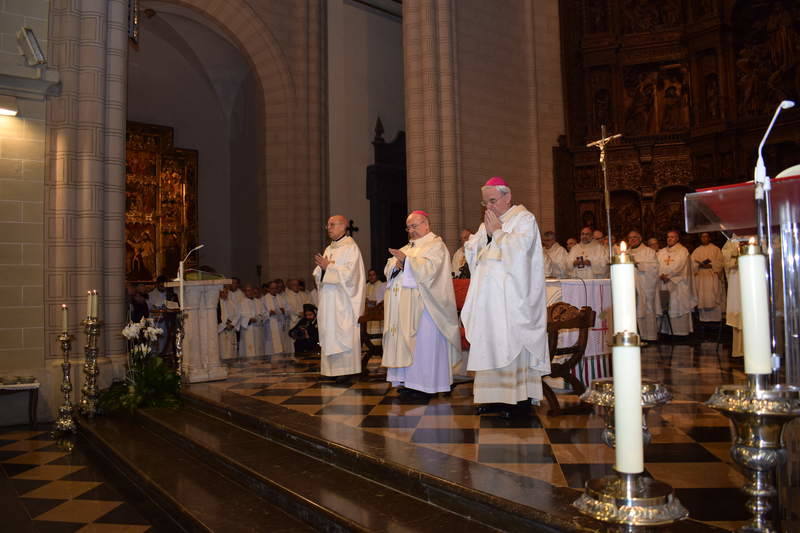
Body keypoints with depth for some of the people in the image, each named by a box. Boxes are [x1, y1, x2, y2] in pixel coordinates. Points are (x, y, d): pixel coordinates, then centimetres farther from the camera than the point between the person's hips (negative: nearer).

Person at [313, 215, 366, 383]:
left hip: (343, 301, -8)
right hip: (328, 300, 8)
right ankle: (333, 368, 13)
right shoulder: (328, 249, 17)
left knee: (343, 333, -6)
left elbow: (350, 273, -17)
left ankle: (347, 369, -2)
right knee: (329, 333, 7)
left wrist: (328, 266, -14)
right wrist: (322, 267, -6)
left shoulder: (351, 247, -6)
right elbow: (319, 275, 16)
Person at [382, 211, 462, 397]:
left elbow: (429, 268, -17)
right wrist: (397, 264, -4)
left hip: (422, 305, -7)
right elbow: (388, 270, 18)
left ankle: (426, 383, 0)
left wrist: (406, 260, -23)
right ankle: (407, 381, 13)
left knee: (423, 343, -6)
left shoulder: (436, 245, 0)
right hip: (402, 305, 8)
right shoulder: (408, 247, 23)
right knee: (403, 341, 6)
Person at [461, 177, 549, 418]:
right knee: (489, 344, 5)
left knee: (512, 344, -7)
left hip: (512, 298, -7)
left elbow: (518, 250, -16)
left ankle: (520, 398, -1)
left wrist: (497, 232, -6)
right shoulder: (487, 223, 19)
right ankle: (495, 395, 12)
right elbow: (472, 252, 12)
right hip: (488, 296, 7)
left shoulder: (524, 219, -1)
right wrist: (486, 233, -3)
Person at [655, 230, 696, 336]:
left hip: (678, 284, -4)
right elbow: (656, 265, 4)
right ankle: (667, 330, 2)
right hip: (664, 284, 4)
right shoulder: (661, 252, 17)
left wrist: (667, 275, -13)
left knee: (679, 307, -4)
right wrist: (661, 275, -13)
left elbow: (679, 266, -10)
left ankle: (681, 332, -1)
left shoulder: (683, 250, 3)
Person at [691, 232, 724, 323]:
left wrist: (710, 265, -18)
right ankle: (704, 321, 1)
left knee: (713, 300, -7)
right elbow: (692, 263, 4)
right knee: (702, 300, -1)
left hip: (713, 278, -2)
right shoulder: (696, 251, 15)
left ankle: (715, 320, -5)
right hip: (700, 279, 2)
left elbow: (720, 262, -1)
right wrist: (700, 264, -15)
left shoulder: (716, 249, 8)